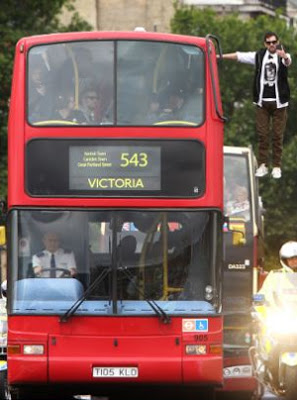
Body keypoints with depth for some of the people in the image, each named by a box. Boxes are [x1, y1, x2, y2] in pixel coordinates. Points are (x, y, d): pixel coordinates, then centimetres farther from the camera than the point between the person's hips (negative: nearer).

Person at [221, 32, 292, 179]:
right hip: (262, 102, 2)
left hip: (278, 101, -2)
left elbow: (288, 62, -24)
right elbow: (239, 56, 10)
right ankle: (262, 165, 7)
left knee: (278, 135, 0)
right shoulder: (259, 56, 8)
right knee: (262, 134, 1)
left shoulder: (283, 56, -1)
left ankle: (277, 167, 6)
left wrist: (284, 56, -48)